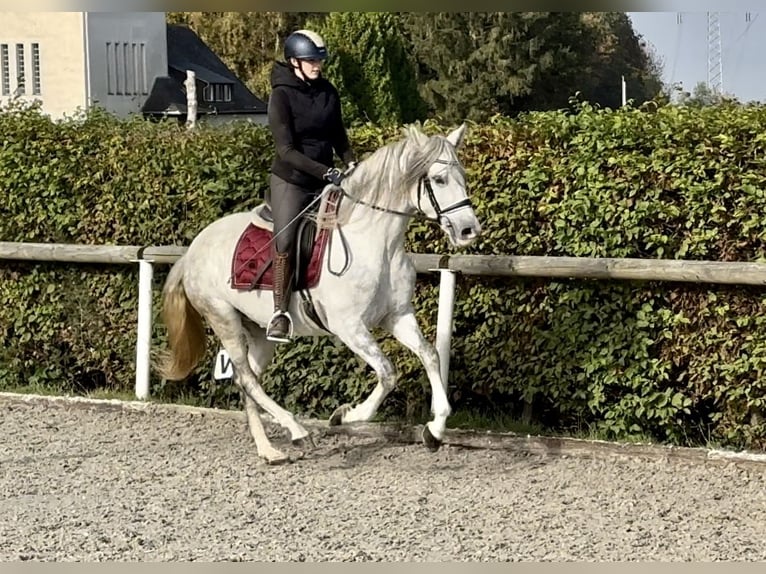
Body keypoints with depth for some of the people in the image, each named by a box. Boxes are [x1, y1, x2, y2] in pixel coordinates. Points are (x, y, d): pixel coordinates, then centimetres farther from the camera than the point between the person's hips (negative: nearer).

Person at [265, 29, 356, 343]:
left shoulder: (328, 92, 5)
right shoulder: (282, 96, -12)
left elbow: (338, 137, 16)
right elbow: (286, 150, -18)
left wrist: (351, 163, -3)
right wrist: (328, 172, -24)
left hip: (324, 180, 6)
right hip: (290, 180, -6)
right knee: (285, 241, -22)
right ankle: (280, 312, -14)